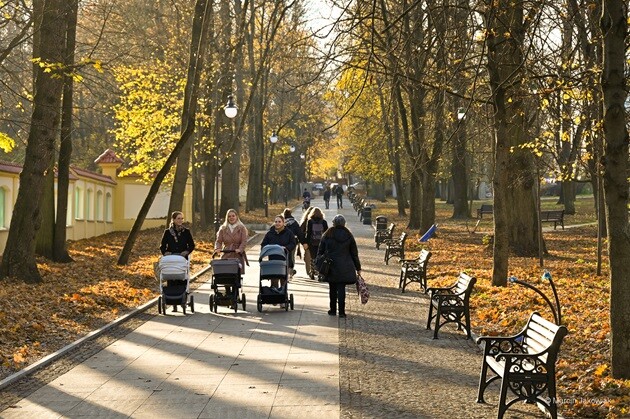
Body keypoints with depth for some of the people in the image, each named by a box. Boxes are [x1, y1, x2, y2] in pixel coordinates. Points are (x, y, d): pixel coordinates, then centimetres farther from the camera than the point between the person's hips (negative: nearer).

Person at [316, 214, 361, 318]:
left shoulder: (327, 235, 1)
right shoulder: (348, 236, 3)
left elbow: (320, 251, 3)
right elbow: (354, 253, 7)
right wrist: (358, 268, 13)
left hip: (330, 266, 0)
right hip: (344, 267, 0)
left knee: (332, 289, 10)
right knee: (341, 288, 1)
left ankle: (333, 310, 16)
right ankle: (341, 311, -3)